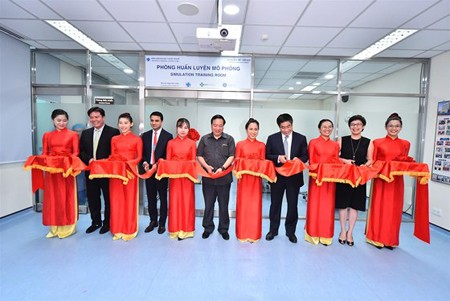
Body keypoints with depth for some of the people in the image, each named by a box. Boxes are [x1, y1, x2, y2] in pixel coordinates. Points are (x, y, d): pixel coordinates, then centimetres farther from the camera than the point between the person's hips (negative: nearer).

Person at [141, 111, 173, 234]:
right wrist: (144, 163, -8)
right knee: (151, 197, 12)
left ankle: (162, 223, 19)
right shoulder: (145, 135, 8)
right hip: (149, 169, 4)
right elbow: (142, 152, 10)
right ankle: (153, 221, 27)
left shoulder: (168, 136, -5)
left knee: (163, 197, 7)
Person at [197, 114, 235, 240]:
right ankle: (208, 227, 27)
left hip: (224, 178, -1)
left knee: (224, 205, 9)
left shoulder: (229, 139, 4)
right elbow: (199, 156, 6)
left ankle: (223, 229, 25)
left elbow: (231, 156, -3)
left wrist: (222, 168, -16)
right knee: (208, 204, 11)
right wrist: (207, 166, -10)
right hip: (208, 177, 1)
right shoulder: (204, 139, 8)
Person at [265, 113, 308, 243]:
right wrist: (278, 158, -19)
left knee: (293, 205, 10)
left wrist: (298, 159, -19)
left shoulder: (301, 138, 1)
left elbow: (305, 156, 3)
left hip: (294, 176, 0)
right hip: (277, 176, 0)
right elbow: (267, 155, 0)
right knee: (275, 204, 11)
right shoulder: (272, 138, 0)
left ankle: (290, 231, 28)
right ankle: (273, 230, 28)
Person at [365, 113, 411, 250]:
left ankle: (391, 239, 21)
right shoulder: (377, 142, 1)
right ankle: (377, 238, 15)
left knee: (394, 209, 7)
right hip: (380, 179, -2)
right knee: (379, 207, 3)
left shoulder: (405, 144, 9)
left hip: (397, 181, 3)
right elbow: (372, 162, 1)